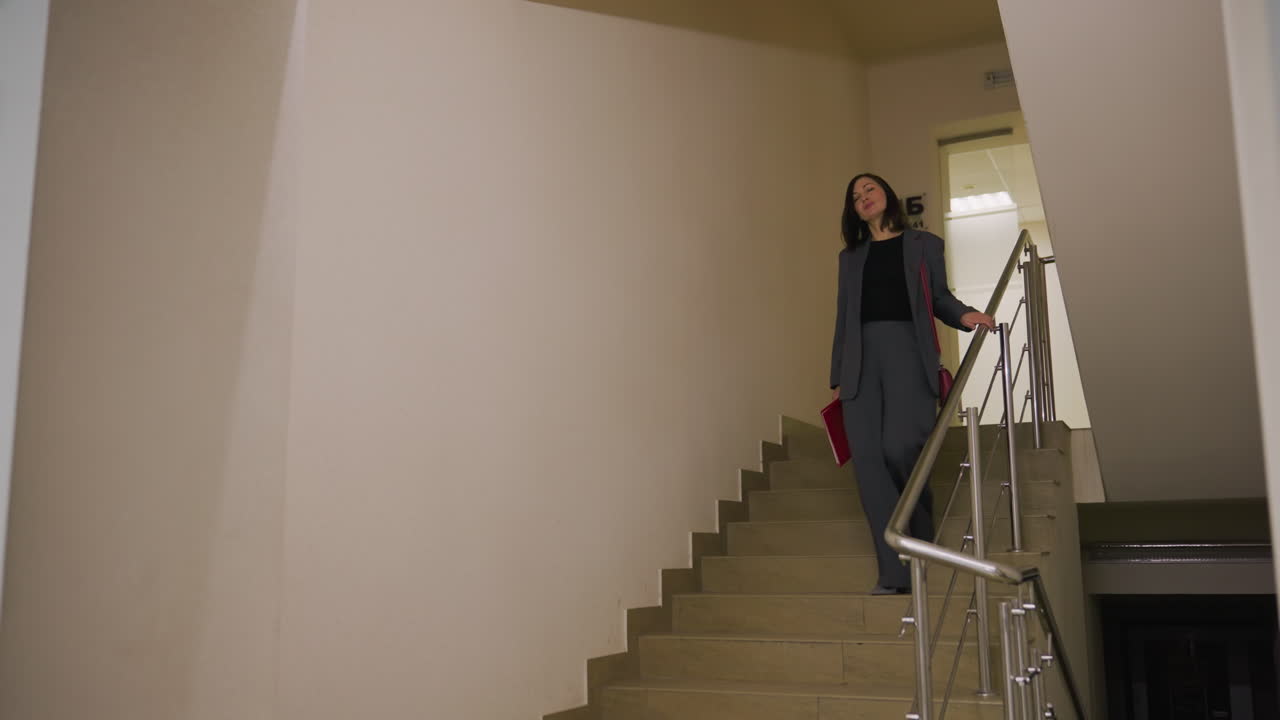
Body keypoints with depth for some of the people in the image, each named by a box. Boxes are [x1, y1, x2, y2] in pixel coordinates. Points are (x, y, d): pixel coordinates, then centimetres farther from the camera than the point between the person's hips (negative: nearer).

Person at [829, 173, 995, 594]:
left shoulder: (924, 244, 15)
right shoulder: (850, 256, 22)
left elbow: (939, 298, 14)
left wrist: (964, 315, -9)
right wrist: (837, 378, 13)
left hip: (908, 352, -3)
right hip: (862, 359, 3)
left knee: (899, 448, -18)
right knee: (868, 460, -10)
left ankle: (920, 550, 9)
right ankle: (895, 571, -9)